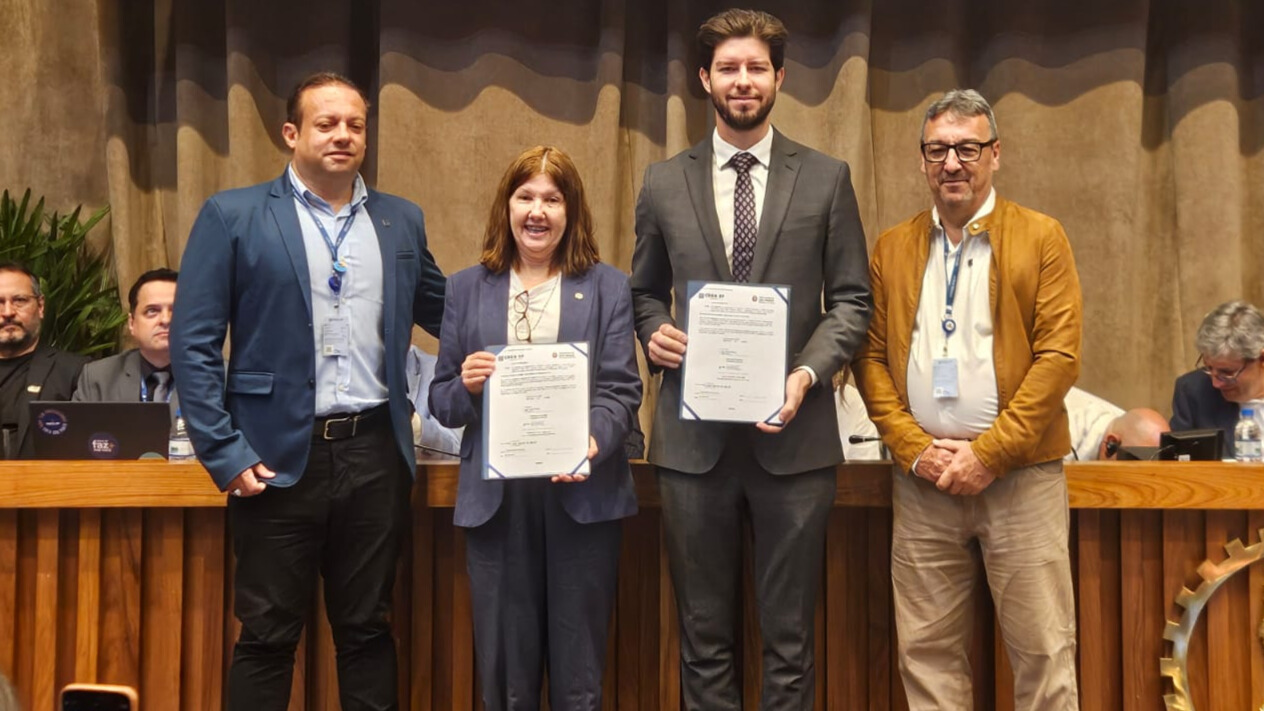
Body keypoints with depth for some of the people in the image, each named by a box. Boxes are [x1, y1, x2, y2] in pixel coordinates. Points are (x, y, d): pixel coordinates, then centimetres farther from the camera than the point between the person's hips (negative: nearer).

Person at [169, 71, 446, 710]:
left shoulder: (402, 221, 11)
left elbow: (446, 314, 20)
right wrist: (225, 455, -10)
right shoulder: (232, 216, -1)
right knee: (267, 635, 6)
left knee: (368, 629, 12)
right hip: (279, 455, -3)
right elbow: (193, 343, -4)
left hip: (376, 451, 3)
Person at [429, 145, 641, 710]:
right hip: (496, 498, 1)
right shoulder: (467, 289, 11)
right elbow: (441, 403, 10)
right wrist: (466, 387, -12)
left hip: (582, 493, -1)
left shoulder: (607, 288, 7)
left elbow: (622, 390, -2)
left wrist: (592, 441, -21)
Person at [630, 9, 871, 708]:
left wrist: (807, 374, -11)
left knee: (789, 636, 6)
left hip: (793, 434, -1)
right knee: (703, 636, 9)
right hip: (693, 437, 1)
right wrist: (654, 332, -5)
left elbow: (851, 299, 4)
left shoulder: (827, 179, 5)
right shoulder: (664, 182, 9)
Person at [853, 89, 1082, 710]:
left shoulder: (1041, 238, 2)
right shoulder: (892, 248, 11)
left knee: (1042, 650, 1)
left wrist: (989, 454, -12)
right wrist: (914, 449, -6)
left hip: (1021, 478, -2)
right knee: (927, 652, 6)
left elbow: (1059, 355, -5)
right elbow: (871, 358, 7)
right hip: (922, 481, 3)